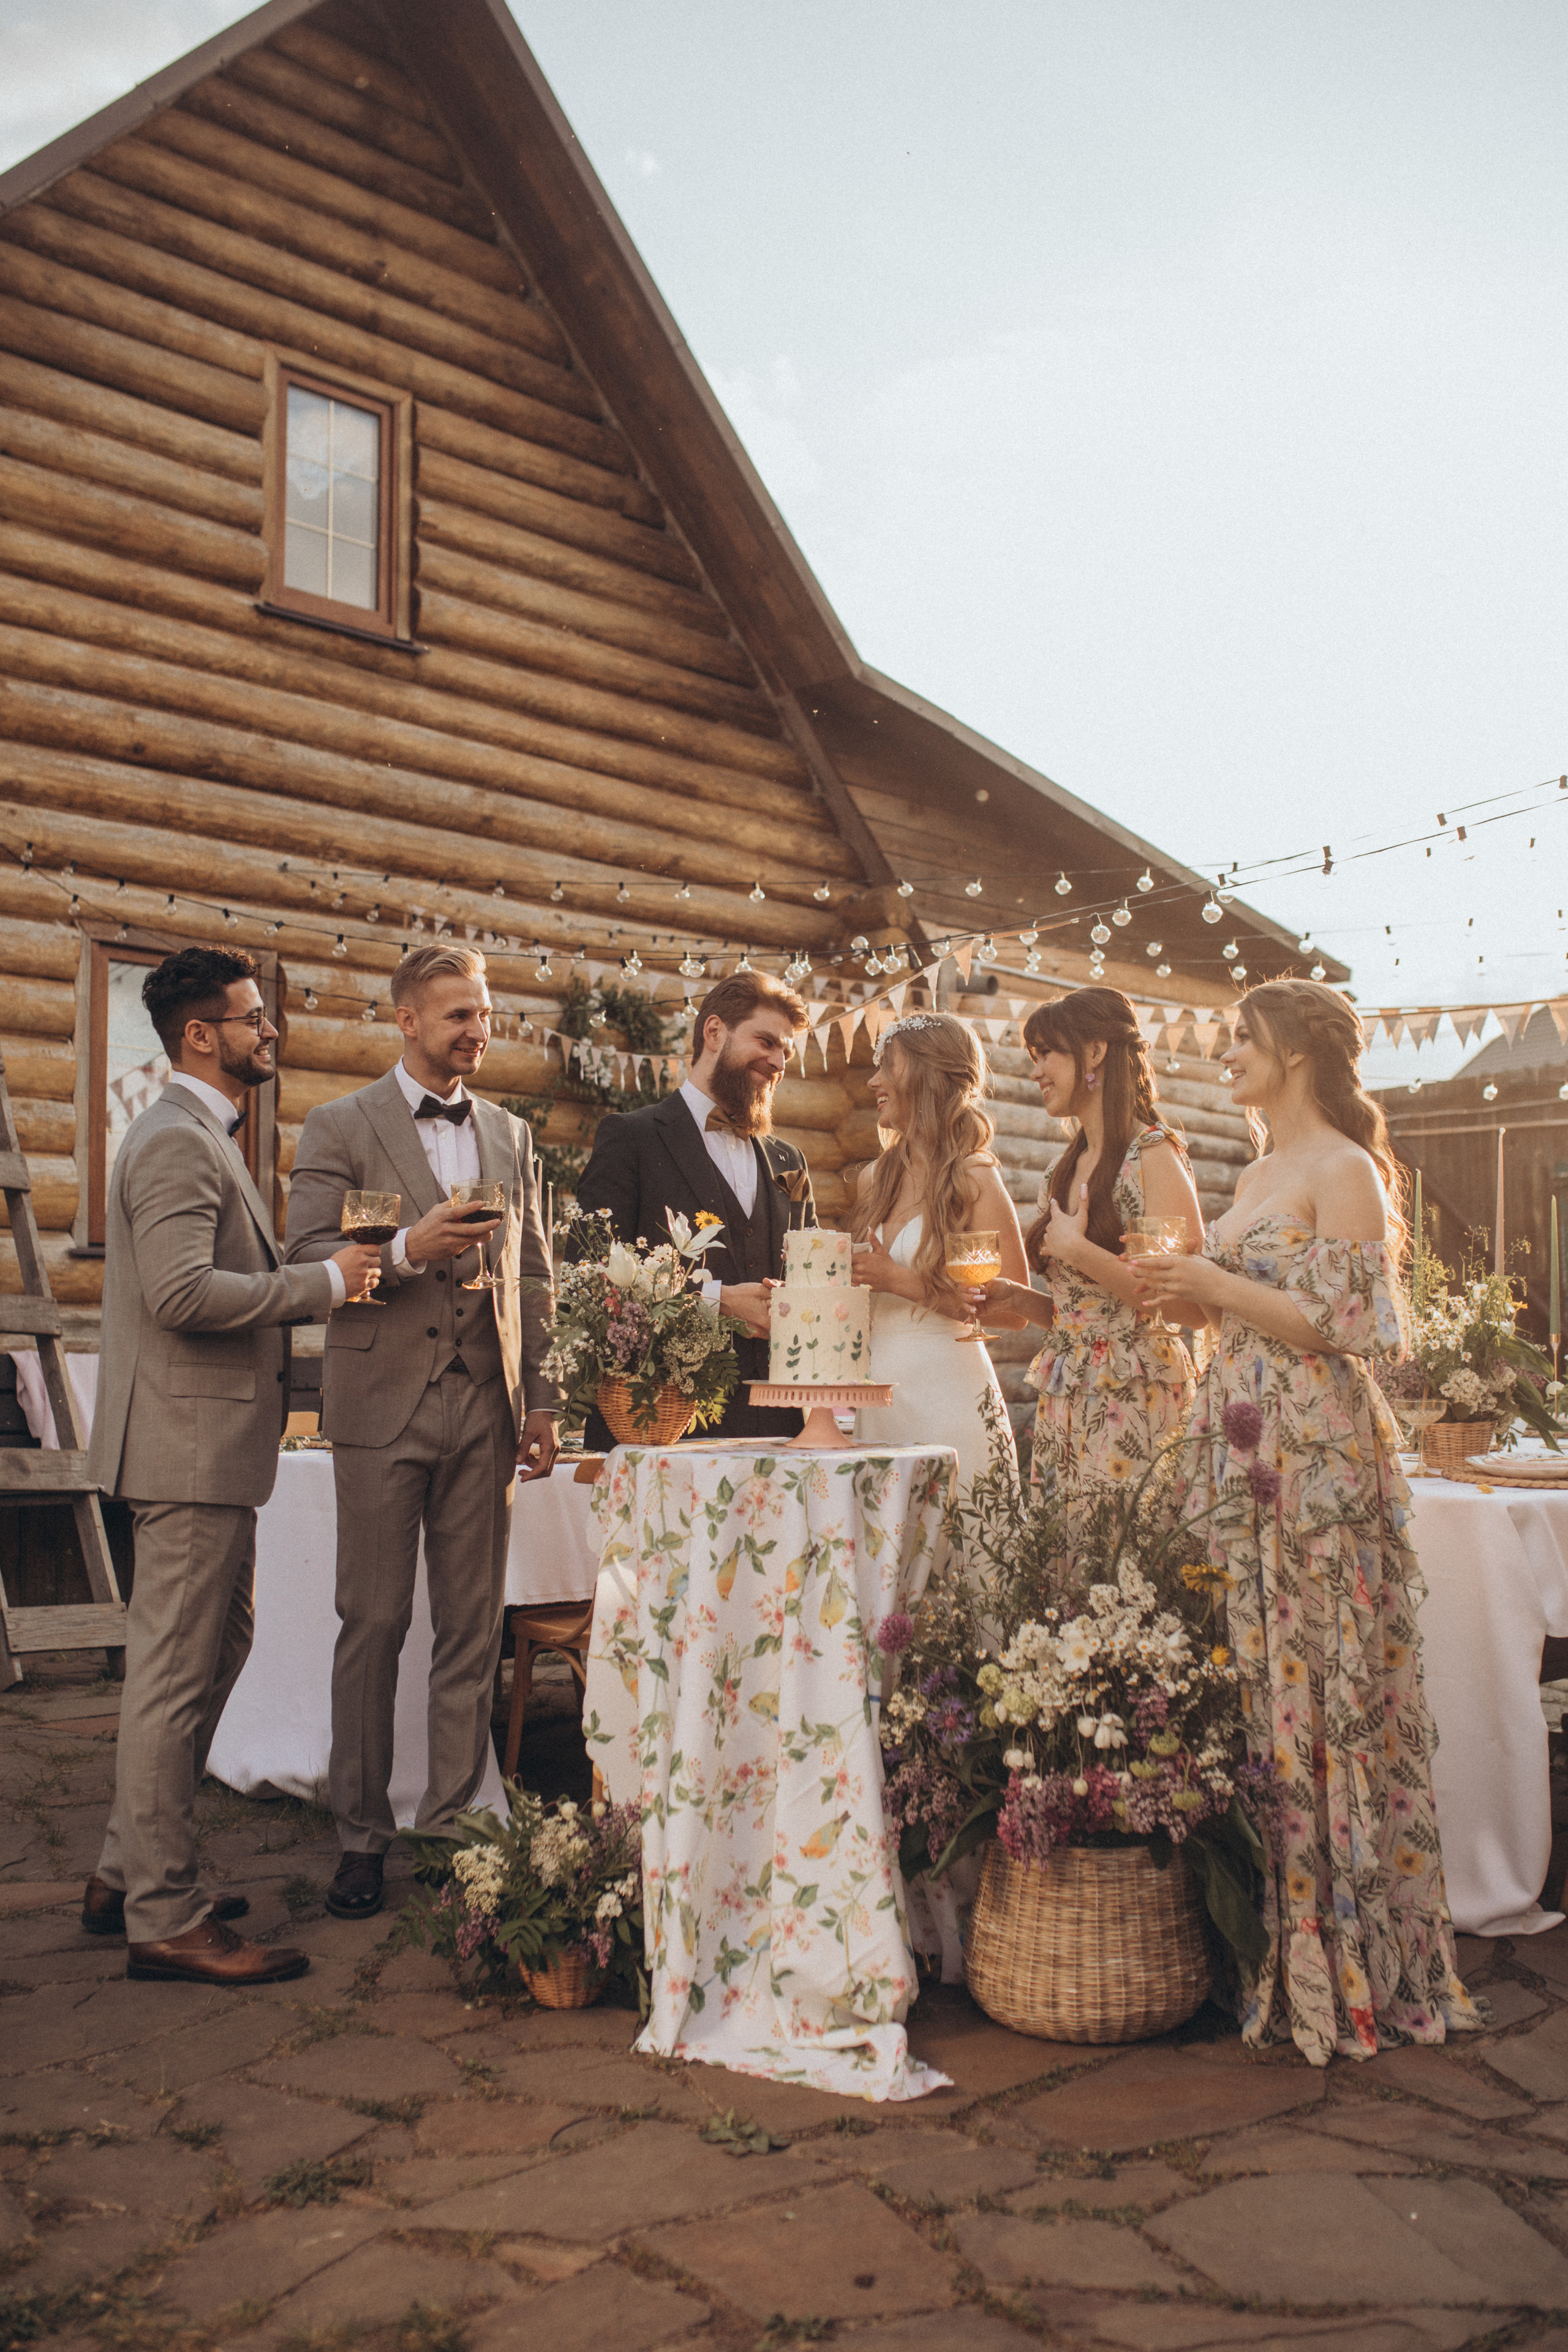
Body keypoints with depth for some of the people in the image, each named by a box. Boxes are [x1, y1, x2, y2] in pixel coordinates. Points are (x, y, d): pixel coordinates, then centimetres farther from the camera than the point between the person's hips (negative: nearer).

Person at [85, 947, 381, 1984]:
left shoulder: (206, 1138, 19)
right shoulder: (177, 1140, -16)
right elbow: (182, 1292, -27)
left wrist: (305, 1285, 14)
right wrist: (323, 1282, -19)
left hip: (214, 1440, 11)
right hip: (191, 1441, -11)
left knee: (213, 1653, 18)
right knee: (179, 1674, -4)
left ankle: (131, 1874, 29)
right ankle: (166, 1919, 5)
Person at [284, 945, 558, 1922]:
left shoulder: (510, 1136, 14)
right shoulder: (340, 1128, 1)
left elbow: (535, 1276, 14)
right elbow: (307, 1258, -6)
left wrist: (541, 1401, 9)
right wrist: (407, 1250, -21)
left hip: (485, 1410, 4)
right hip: (383, 1406, -4)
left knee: (474, 1624, 6)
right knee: (375, 1622, 1)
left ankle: (455, 1822, 17)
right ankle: (362, 1832, 13)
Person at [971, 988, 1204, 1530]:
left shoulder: (1151, 1156, -8)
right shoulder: (1065, 1171, 16)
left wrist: (1075, 1248, -13)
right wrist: (1014, 1296, 3)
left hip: (1133, 1403, -7)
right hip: (1063, 1405, 7)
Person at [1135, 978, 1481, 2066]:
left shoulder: (1344, 1171, -9)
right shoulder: (1261, 1174, 17)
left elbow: (1348, 1326, -15)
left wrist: (1220, 1286, -13)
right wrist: (1188, 1291, 8)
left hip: (1317, 1451, -8)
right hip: (1243, 1448, 8)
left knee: (1319, 1685, -3)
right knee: (1248, 1674, 8)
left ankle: (1348, 1953, 8)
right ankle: (1269, 1935, 18)